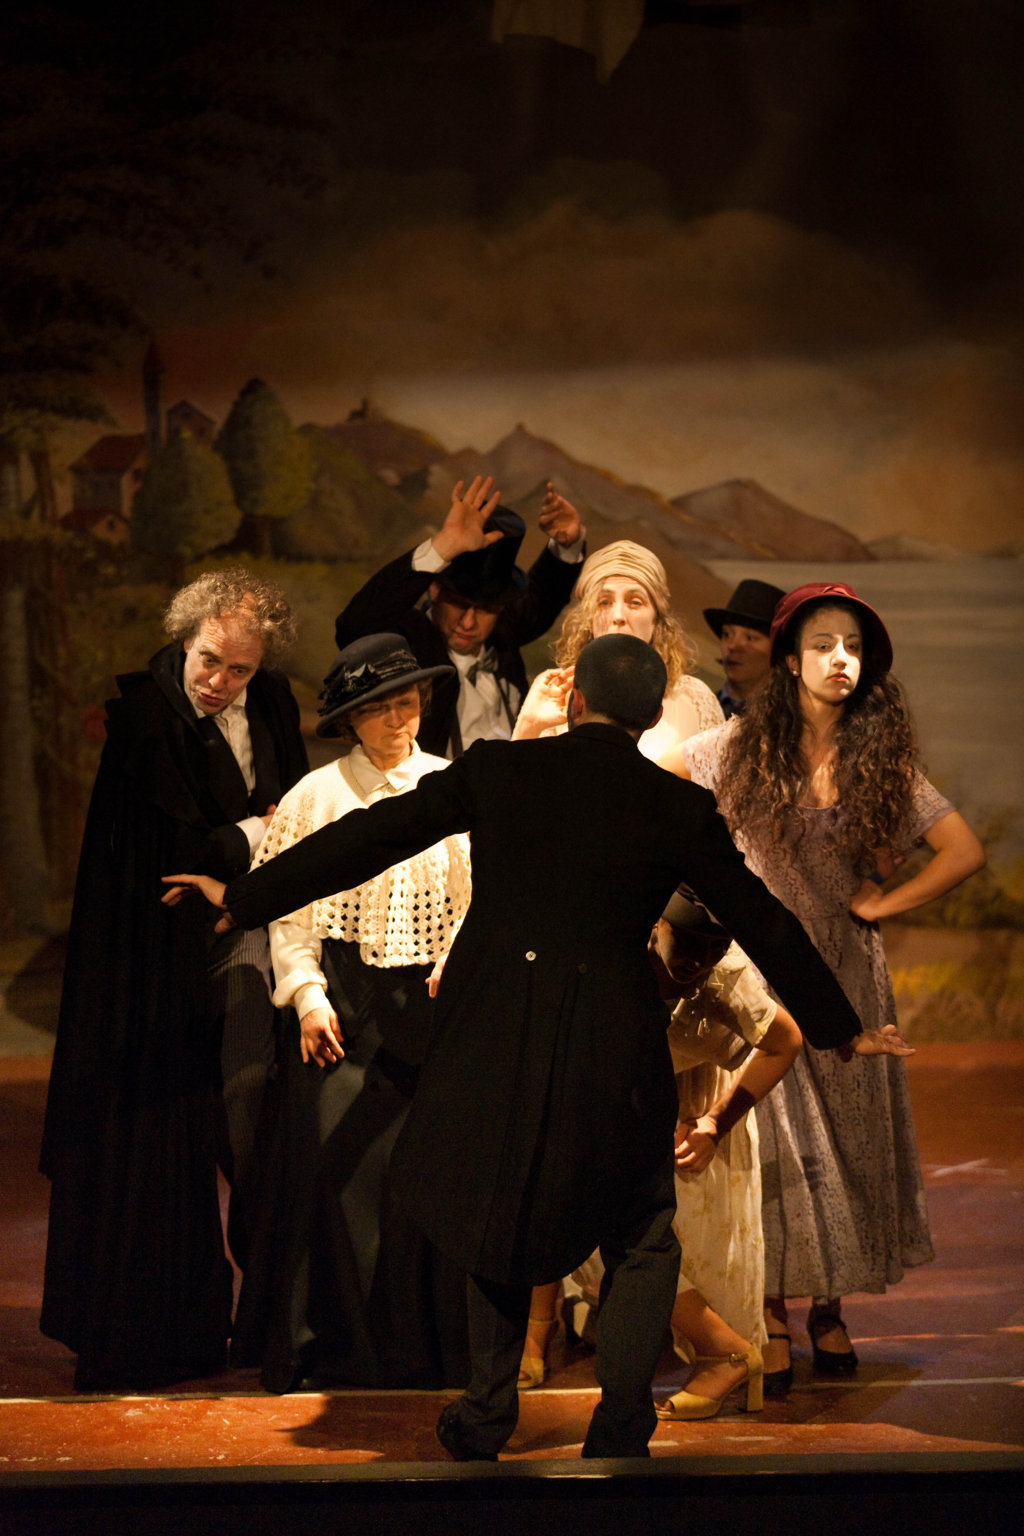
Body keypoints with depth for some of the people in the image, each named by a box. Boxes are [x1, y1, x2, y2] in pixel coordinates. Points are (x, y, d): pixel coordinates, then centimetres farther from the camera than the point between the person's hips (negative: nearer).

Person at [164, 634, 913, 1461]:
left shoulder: (496, 770, -2)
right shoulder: (679, 808, -3)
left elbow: (369, 837, 1)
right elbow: (762, 921, 5)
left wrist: (243, 897, 11)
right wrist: (839, 1027, 19)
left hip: (490, 1039, 2)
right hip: (611, 1052, -1)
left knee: (501, 1213, 24)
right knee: (642, 1246, 16)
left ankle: (485, 1422, 29)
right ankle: (618, 1435, 6)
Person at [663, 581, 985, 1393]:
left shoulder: (883, 762, -1)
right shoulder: (743, 747, -4)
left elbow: (965, 851, 0)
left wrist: (883, 903, -3)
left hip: (847, 973, 2)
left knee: (848, 1141, 6)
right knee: (774, 1144, -3)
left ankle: (828, 1304, 20)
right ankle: (772, 1312, 7)